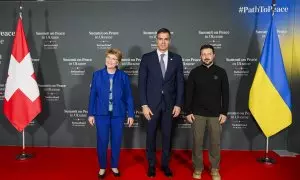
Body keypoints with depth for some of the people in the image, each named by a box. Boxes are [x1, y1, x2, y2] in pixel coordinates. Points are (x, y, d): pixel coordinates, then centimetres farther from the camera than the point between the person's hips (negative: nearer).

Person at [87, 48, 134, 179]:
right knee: (102, 141, 6)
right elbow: (93, 95, 2)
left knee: (116, 141, 10)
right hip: (102, 114, 0)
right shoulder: (97, 75, 0)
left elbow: (128, 96, 1)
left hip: (118, 114, 0)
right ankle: (102, 167, 26)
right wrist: (91, 113, 1)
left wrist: (131, 114, -1)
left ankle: (114, 166, 30)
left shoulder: (123, 76, -1)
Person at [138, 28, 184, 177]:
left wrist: (178, 104, -4)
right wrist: (144, 105, -10)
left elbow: (180, 83, 2)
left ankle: (165, 164, 27)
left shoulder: (176, 59, 2)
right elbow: (142, 82, -4)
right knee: (151, 135, 10)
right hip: (152, 103, -1)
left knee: (167, 135, 11)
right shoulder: (147, 58, -3)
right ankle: (151, 165, 26)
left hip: (170, 104, 1)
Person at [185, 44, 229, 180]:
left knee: (215, 142, 6)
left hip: (215, 114, 0)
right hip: (197, 113, 0)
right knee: (197, 142, 5)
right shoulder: (194, 72, 1)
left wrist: (224, 112, -1)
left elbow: (225, 94, 3)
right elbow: (189, 94, 2)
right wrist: (188, 112, -2)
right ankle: (198, 168, 21)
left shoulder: (221, 72, 2)